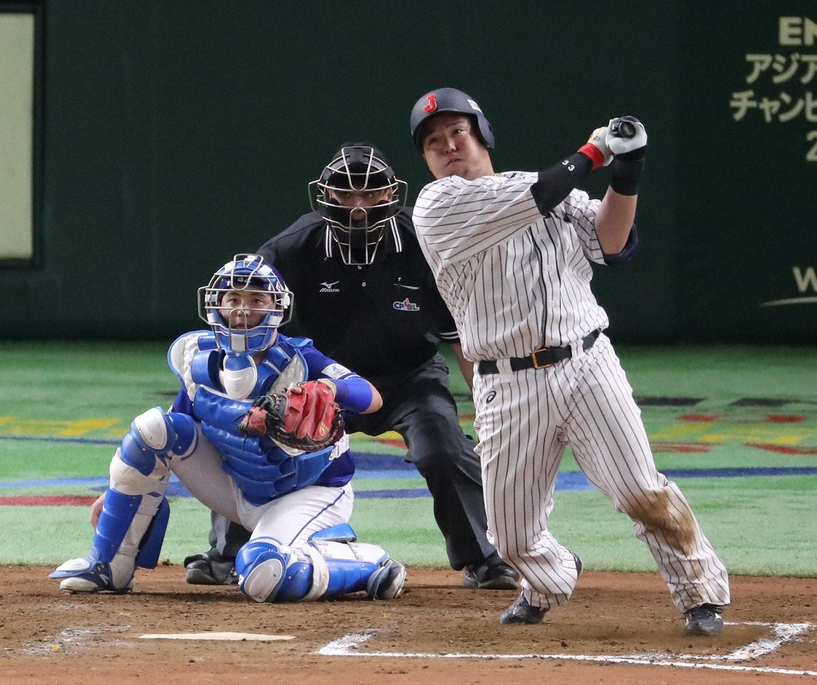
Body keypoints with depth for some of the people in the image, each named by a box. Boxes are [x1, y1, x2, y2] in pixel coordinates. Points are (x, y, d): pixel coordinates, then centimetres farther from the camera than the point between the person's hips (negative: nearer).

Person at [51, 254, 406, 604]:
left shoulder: (297, 362, -21)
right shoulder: (198, 357, -6)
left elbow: (371, 399, -32)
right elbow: (170, 437, 7)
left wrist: (329, 388, -53)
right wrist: (118, 490, 4)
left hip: (309, 494, -6)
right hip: (241, 491, 6)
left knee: (263, 577, -35)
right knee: (153, 427, -11)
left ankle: (371, 565, -9)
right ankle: (108, 566, -3)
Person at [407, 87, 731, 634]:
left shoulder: (551, 188, 13)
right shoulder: (437, 206, -3)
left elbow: (610, 240, 0)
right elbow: (536, 200, -13)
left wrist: (627, 170, -11)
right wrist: (593, 154, -2)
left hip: (587, 364, 1)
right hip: (509, 385, -1)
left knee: (643, 491, -11)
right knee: (514, 532, 4)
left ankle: (702, 594, 4)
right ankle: (551, 580, 36)